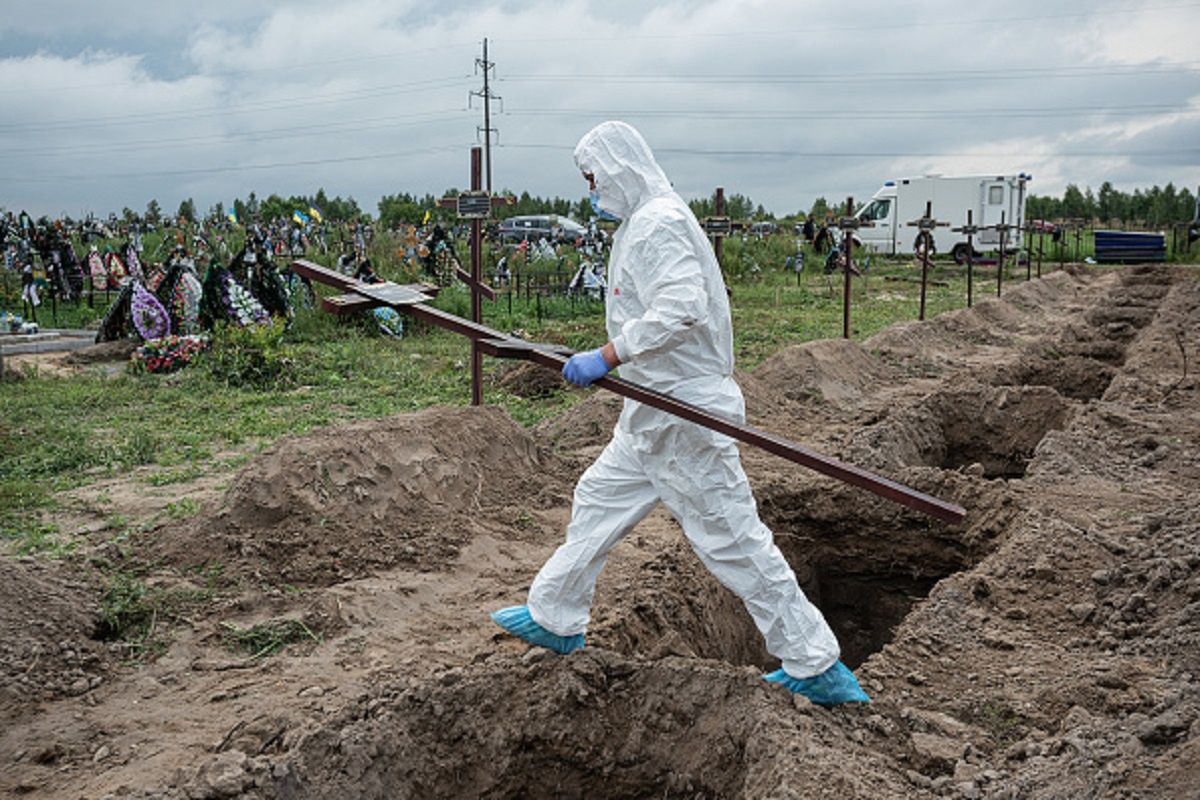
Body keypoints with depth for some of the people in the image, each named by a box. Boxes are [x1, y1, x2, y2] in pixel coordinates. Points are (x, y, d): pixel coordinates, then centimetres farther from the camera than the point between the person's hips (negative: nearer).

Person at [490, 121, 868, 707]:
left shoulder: (658, 223, -16)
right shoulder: (644, 223, 16)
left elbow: (680, 310, -30)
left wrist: (607, 356, -28)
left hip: (684, 413, -11)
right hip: (654, 414, 11)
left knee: (731, 538, -5)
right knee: (598, 501, 19)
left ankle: (818, 669, 5)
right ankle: (555, 620, 34)